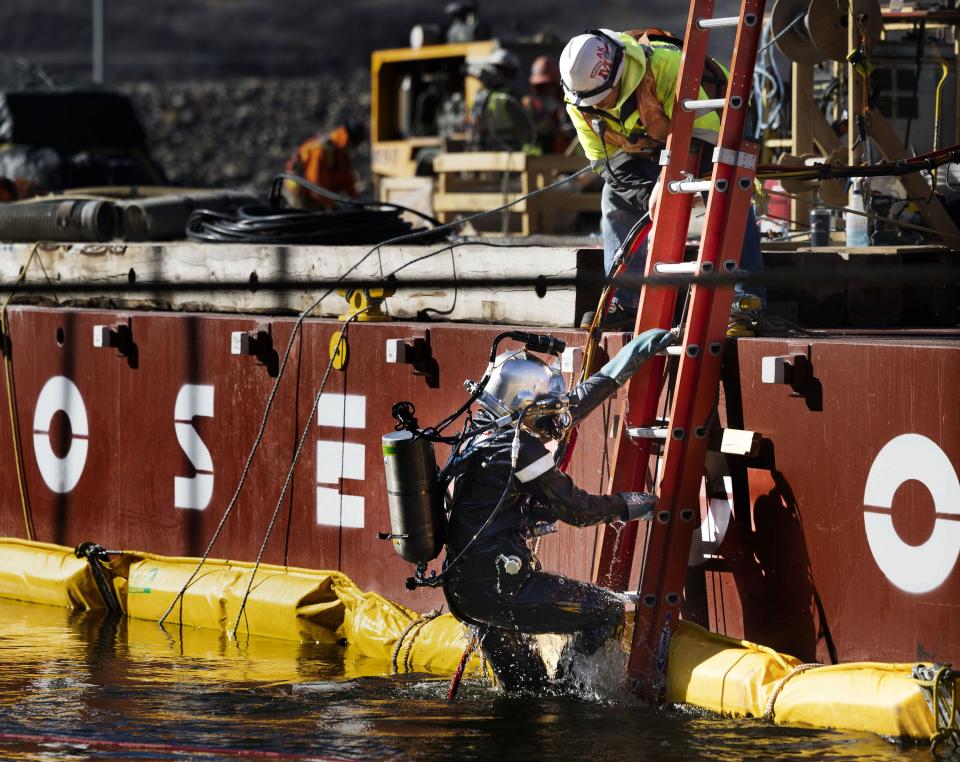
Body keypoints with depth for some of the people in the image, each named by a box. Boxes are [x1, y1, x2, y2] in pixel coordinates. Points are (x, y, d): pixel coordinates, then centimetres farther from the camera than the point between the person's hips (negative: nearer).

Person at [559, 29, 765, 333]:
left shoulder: (666, 67, -43)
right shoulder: (578, 99, -24)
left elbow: (705, 135, -39)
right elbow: (604, 159, -17)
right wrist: (648, 196, -32)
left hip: (710, 123, -6)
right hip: (647, 143, 6)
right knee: (617, 200, -6)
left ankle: (746, 302, -26)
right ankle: (624, 302, 0)